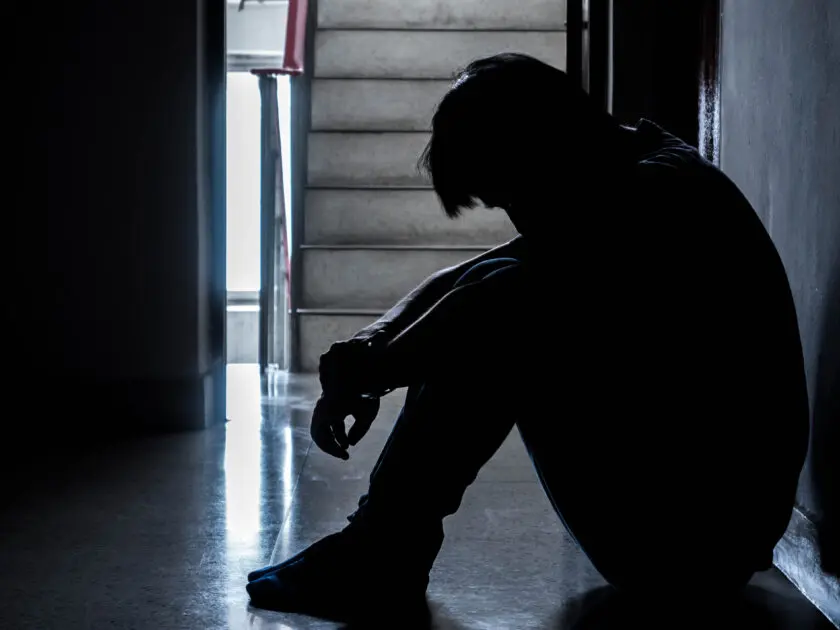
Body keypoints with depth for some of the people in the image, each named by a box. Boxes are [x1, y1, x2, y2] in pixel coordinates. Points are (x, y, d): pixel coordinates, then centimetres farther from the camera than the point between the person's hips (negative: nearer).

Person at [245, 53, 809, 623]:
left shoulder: (657, 196, -18)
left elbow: (495, 299, -29)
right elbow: (464, 279, 8)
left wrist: (369, 369, -16)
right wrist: (374, 343, -8)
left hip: (694, 531, -10)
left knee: (503, 306, -17)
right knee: (493, 290, 6)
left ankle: (376, 561, -10)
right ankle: (379, 554, 1)